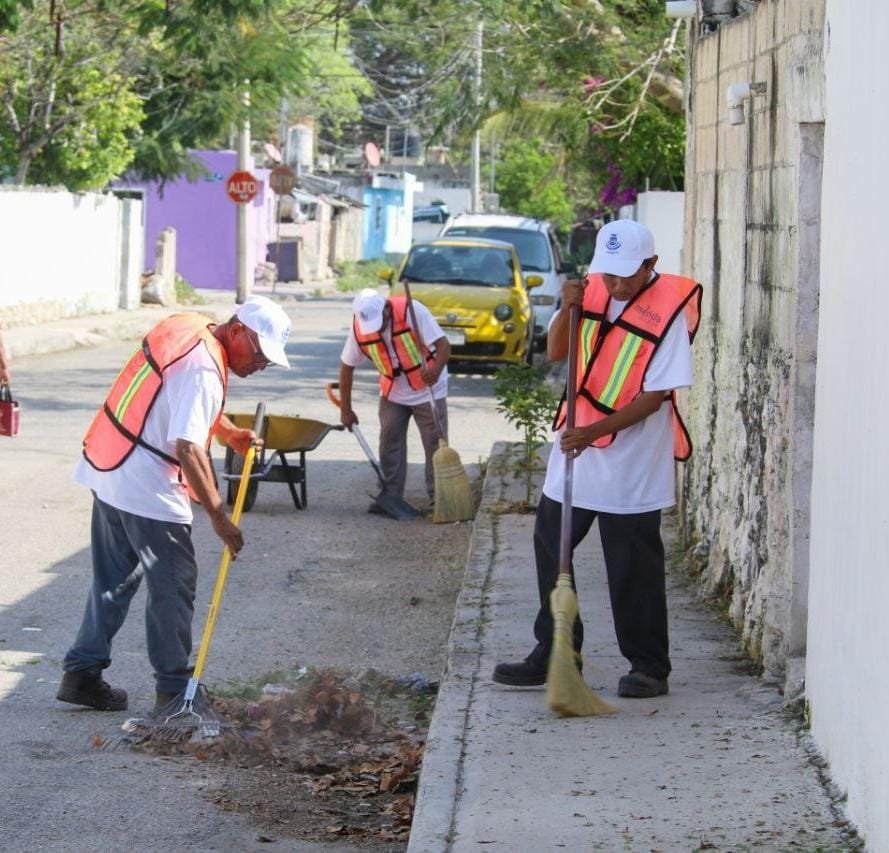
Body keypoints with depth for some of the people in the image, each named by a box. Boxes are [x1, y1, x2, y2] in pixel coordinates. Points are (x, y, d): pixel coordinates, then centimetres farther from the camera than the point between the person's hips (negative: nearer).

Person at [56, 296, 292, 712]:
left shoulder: (187, 327, 8)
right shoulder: (204, 369, -22)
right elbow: (188, 449, -29)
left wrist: (228, 432, 18)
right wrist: (218, 516, -25)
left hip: (107, 471, 10)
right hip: (147, 489, -10)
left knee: (114, 579, 16)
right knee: (173, 584, 2)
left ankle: (82, 673, 19)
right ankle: (174, 687, 10)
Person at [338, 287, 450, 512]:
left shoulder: (412, 311, -28)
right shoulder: (359, 328, -17)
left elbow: (443, 344, -30)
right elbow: (346, 367, -5)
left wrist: (436, 370, -51)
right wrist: (345, 409, -3)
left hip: (428, 390, -3)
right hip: (393, 393, 3)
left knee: (436, 445, -1)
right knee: (389, 445, 3)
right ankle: (390, 496, 13)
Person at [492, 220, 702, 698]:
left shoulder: (668, 310, -14)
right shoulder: (593, 289, 3)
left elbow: (655, 395, -17)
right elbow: (557, 353, 9)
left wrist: (595, 431, -24)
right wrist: (566, 310, -10)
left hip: (631, 466, -7)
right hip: (573, 449, 7)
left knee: (633, 569, 0)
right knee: (550, 547, 12)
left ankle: (649, 668, 11)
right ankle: (554, 654, 24)